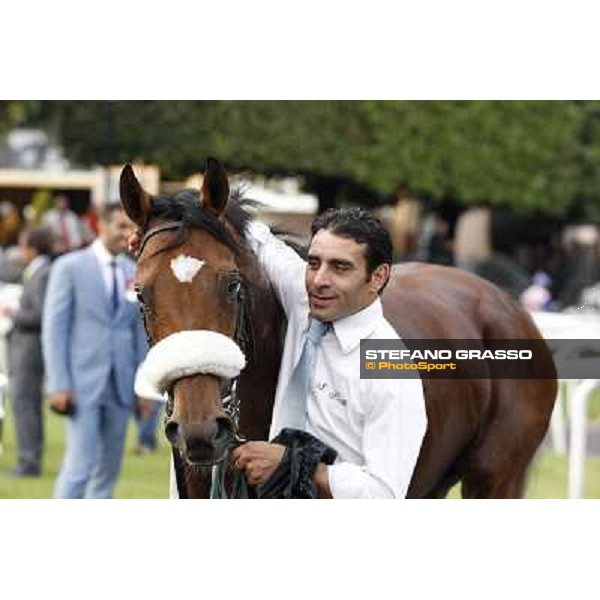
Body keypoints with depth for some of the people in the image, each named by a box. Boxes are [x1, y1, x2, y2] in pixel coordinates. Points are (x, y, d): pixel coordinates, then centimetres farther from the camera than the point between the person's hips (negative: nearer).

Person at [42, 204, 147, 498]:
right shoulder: (70, 267, -2)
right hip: (83, 383, -5)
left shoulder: (134, 273, 11)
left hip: (120, 386, 5)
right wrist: (58, 385, -11)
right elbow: (54, 329, -5)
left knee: (108, 469, 7)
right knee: (79, 466, -12)